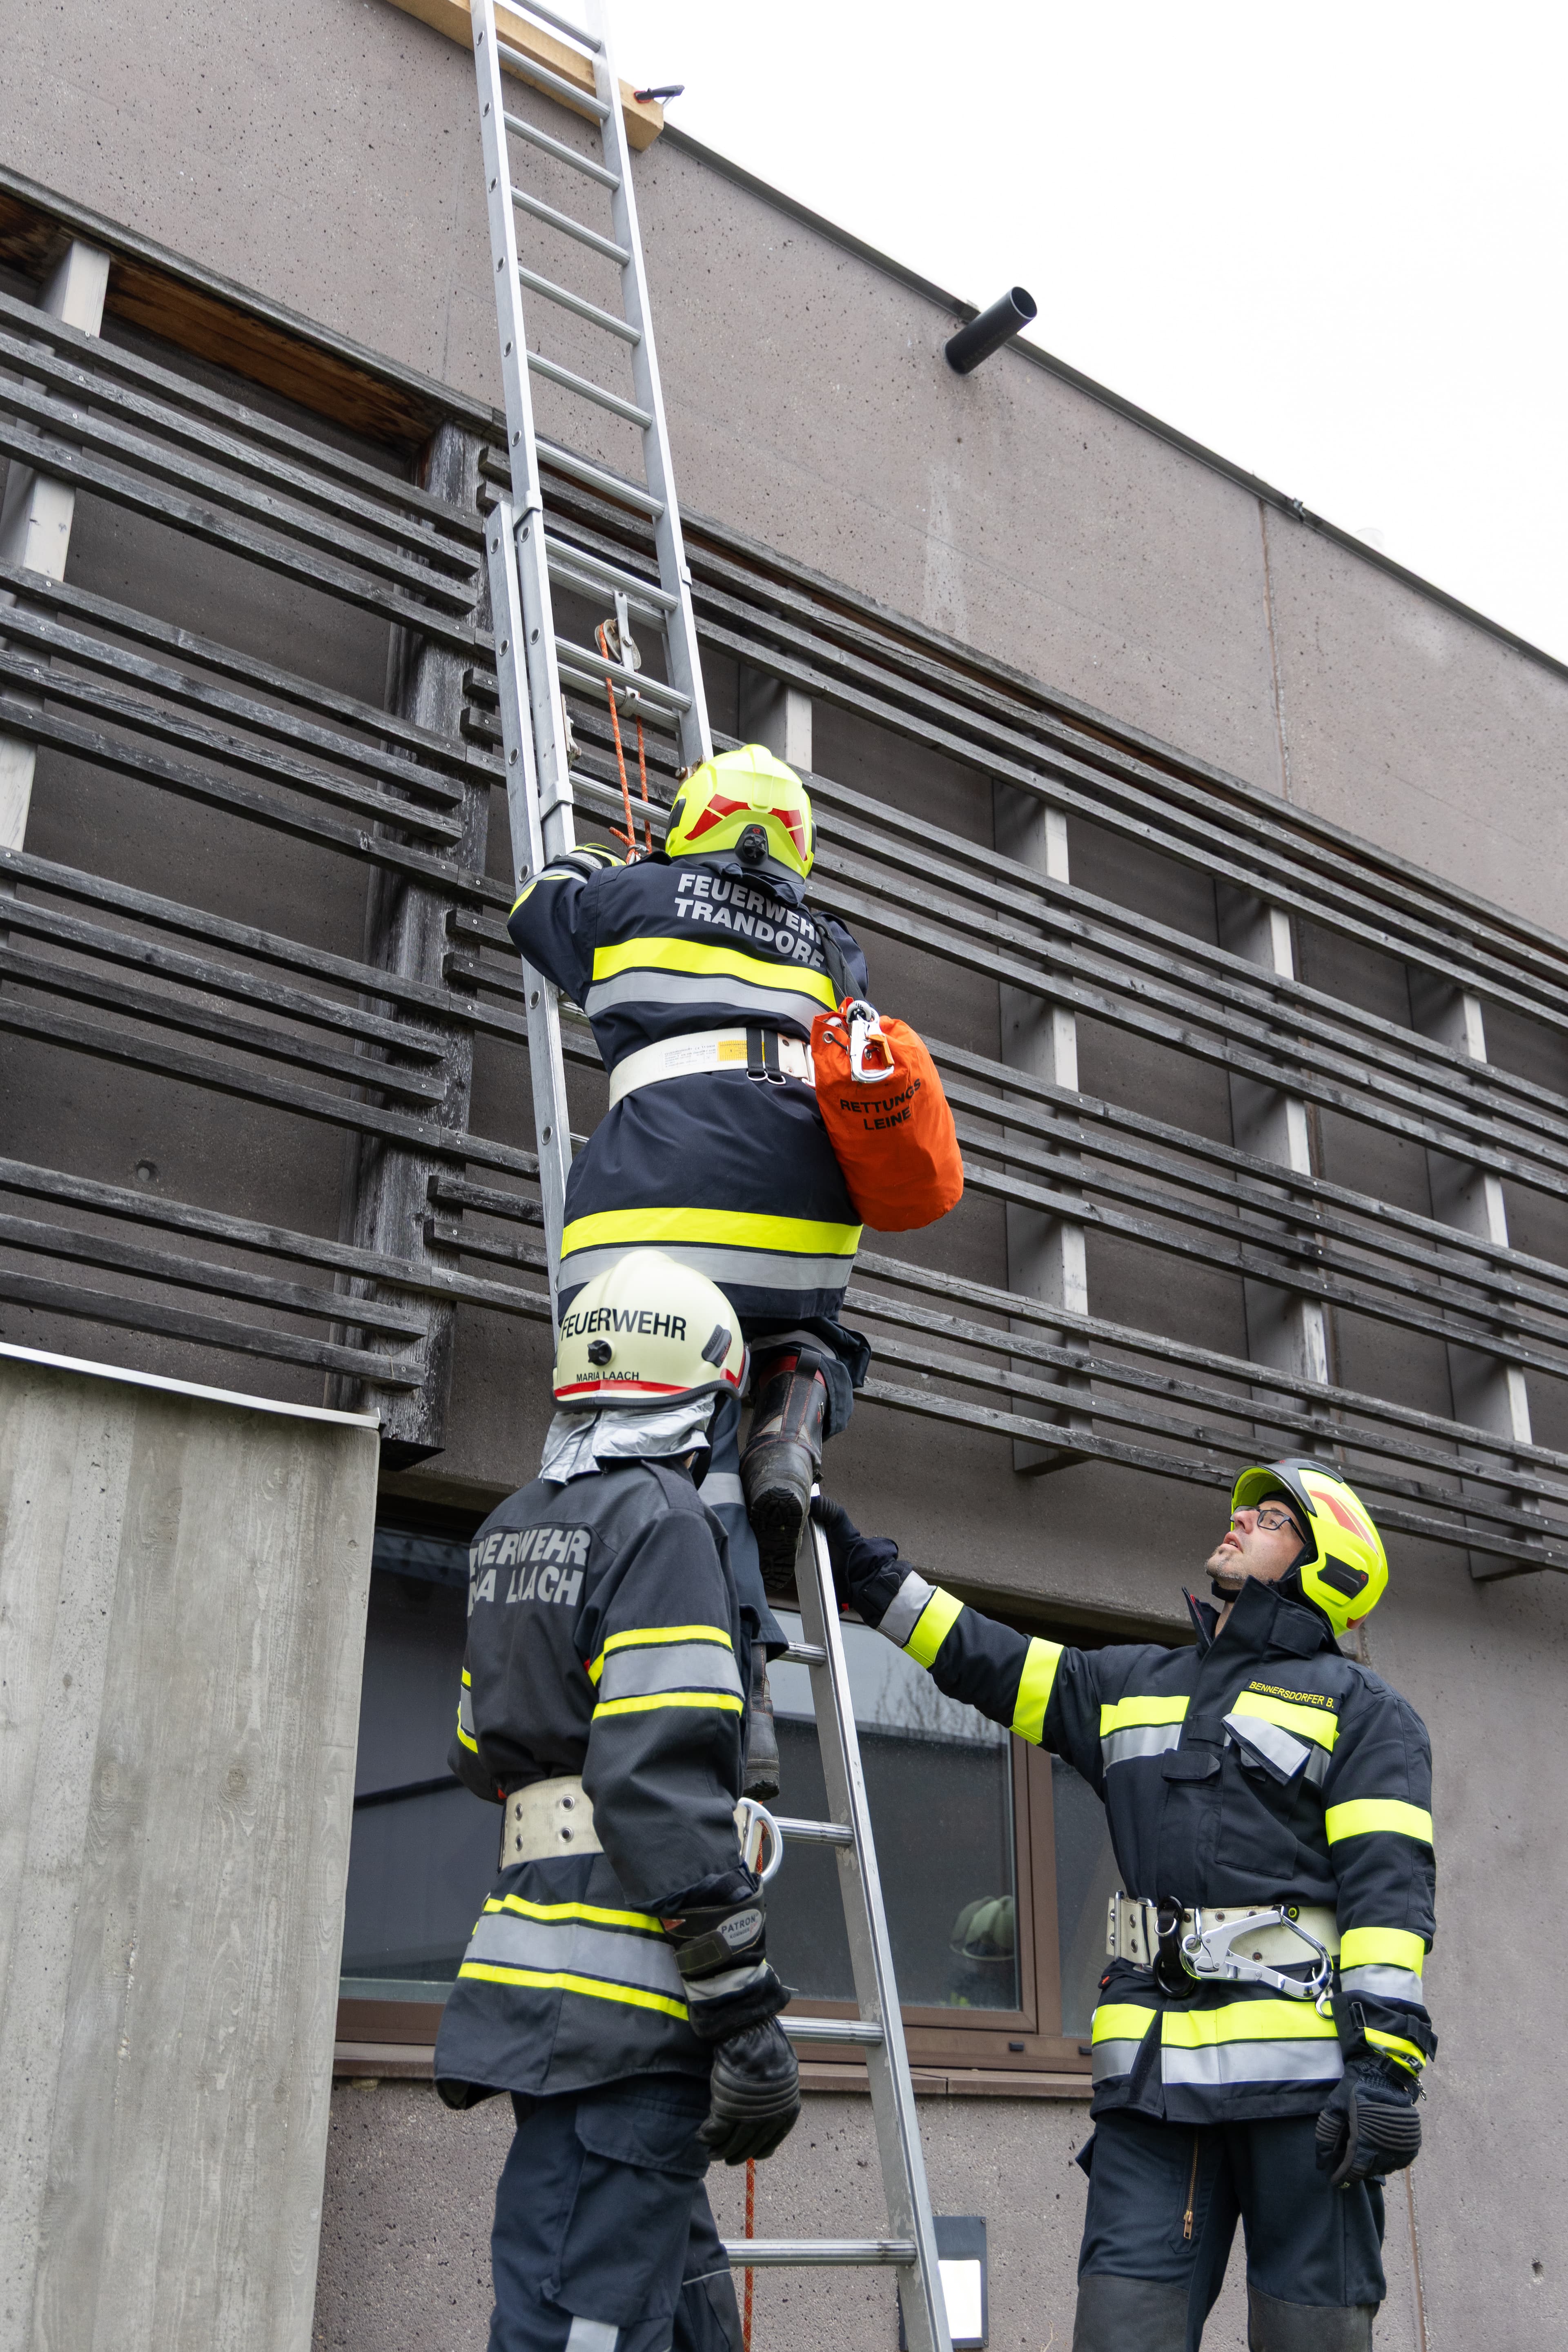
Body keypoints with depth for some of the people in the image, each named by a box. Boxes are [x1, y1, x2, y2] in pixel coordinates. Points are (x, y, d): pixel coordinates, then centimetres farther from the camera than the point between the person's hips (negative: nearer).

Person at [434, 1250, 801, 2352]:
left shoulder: (513, 1530, 17)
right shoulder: (663, 1519, -11)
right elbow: (667, 1786, -19)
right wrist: (747, 2015, -17)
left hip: (534, 1957, 9)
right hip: (625, 1991, -9)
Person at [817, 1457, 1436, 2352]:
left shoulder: (1365, 1711, 6)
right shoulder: (1132, 1686, 22)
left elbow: (1389, 1890, -5)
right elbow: (986, 1660, 24)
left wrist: (1385, 2062, -15)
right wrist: (864, 1566, 20)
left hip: (1303, 2072, -4)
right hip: (1155, 2071, 4)